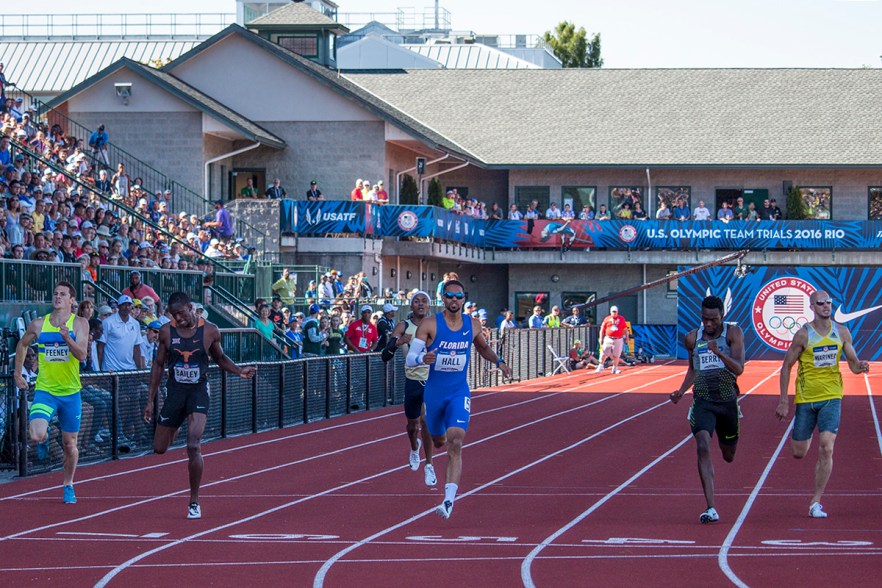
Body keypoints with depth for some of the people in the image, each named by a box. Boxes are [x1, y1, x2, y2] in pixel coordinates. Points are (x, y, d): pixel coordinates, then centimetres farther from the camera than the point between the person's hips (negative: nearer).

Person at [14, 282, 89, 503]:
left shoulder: (79, 323, -4)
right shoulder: (38, 324, 1)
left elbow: (82, 355, -16)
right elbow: (22, 344, 20)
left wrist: (66, 336, -31)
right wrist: (18, 372, 17)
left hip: (70, 392, 0)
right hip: (44, 390, 0)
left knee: (69, 443, 9)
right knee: (36, 434, -22)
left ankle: (68, 485, 30)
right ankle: (44, 439, 17)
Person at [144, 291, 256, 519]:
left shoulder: (210, 331, -5)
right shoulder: (166, 331, -1)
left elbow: (220, 358, 12)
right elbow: (158, 365, 8)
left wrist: (240, 371, -7)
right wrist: (150, 400, 7)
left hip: (199, 391, -3)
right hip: (174, 390, 3)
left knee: (193, 446, -18)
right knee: (159, 448, 6)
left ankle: (194, 502, -5)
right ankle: (175, 428, 45)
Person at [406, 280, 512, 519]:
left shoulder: (473, 325, 0)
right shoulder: (430, 324, -10)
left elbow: (482, 347, 23)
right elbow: (409, 359, -11)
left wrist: (498, 361, 6)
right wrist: (422, 358, -33)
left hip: (459, 392, 0)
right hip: (434, 391, 0)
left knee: (455, 443, -19)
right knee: (438, 441, 19)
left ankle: (449, 500, -24)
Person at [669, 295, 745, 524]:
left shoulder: (733, 333, -4)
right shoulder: (693, 338, 4)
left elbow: (739, 369, -15)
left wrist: (719, 353, -30)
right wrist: (681, 391, 6)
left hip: (728, 401, 0)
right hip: (703, 401, 0)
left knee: (728, 456, 15)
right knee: (703, 447, -21)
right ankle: (711, 508, -26)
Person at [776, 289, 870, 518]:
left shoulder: (841, 332, 2)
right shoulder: (803, 334, -7)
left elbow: (853, 363, 9)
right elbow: (786, 366, -2)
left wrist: (860, 366, -17)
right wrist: (783, 401, -6)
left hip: (831, 397, 1)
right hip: (806, 398, -1)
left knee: (826, 449, -14)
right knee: (798, 453, 5)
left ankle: (816, 503, -6)